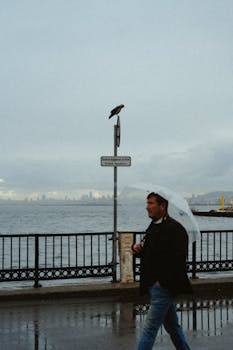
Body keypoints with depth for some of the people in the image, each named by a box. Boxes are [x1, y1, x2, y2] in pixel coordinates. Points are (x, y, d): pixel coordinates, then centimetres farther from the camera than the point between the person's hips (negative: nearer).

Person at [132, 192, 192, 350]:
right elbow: (147, 253, 21)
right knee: (172, 326, 19)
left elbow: (178, 259, -23)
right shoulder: (153, 227, 14)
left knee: (150, 328, -7)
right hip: (153, 285, 9)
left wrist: (162, 281, -21)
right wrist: (137, 248, -1)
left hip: (164, 287, -9)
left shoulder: (175, 228, -16)